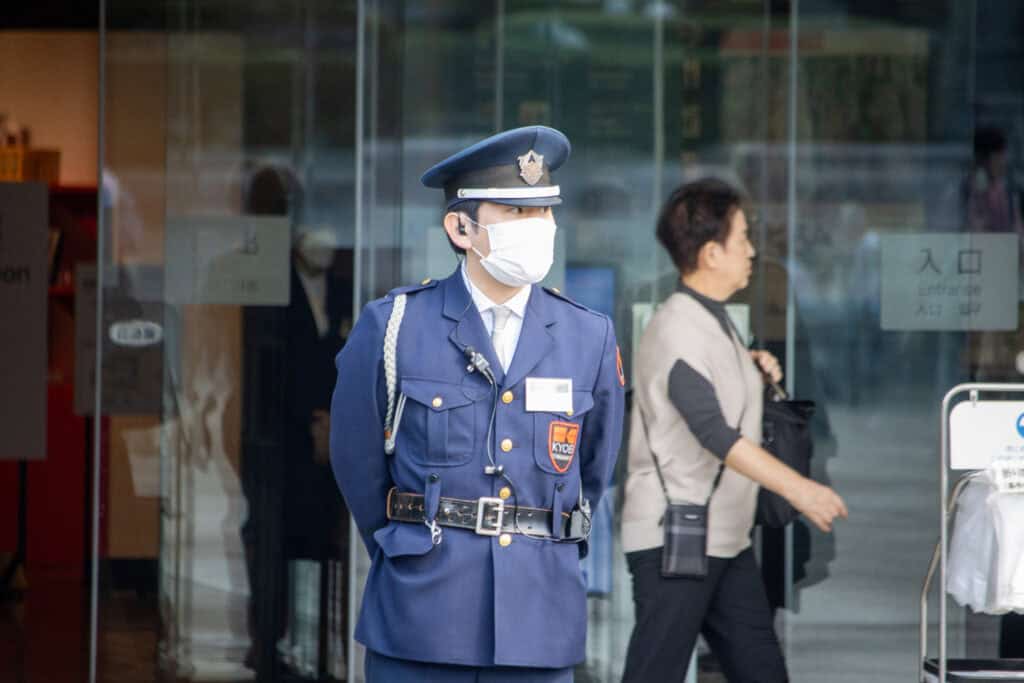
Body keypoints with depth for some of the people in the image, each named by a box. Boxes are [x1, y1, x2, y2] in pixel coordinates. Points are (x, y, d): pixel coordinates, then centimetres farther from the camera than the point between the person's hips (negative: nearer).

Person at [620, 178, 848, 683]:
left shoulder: (714, 321, 13)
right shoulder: (677, 330, -18)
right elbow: (715, 433, -28)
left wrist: (754, 373, 9)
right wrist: (798, 489, -34)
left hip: (725, 540, 10)